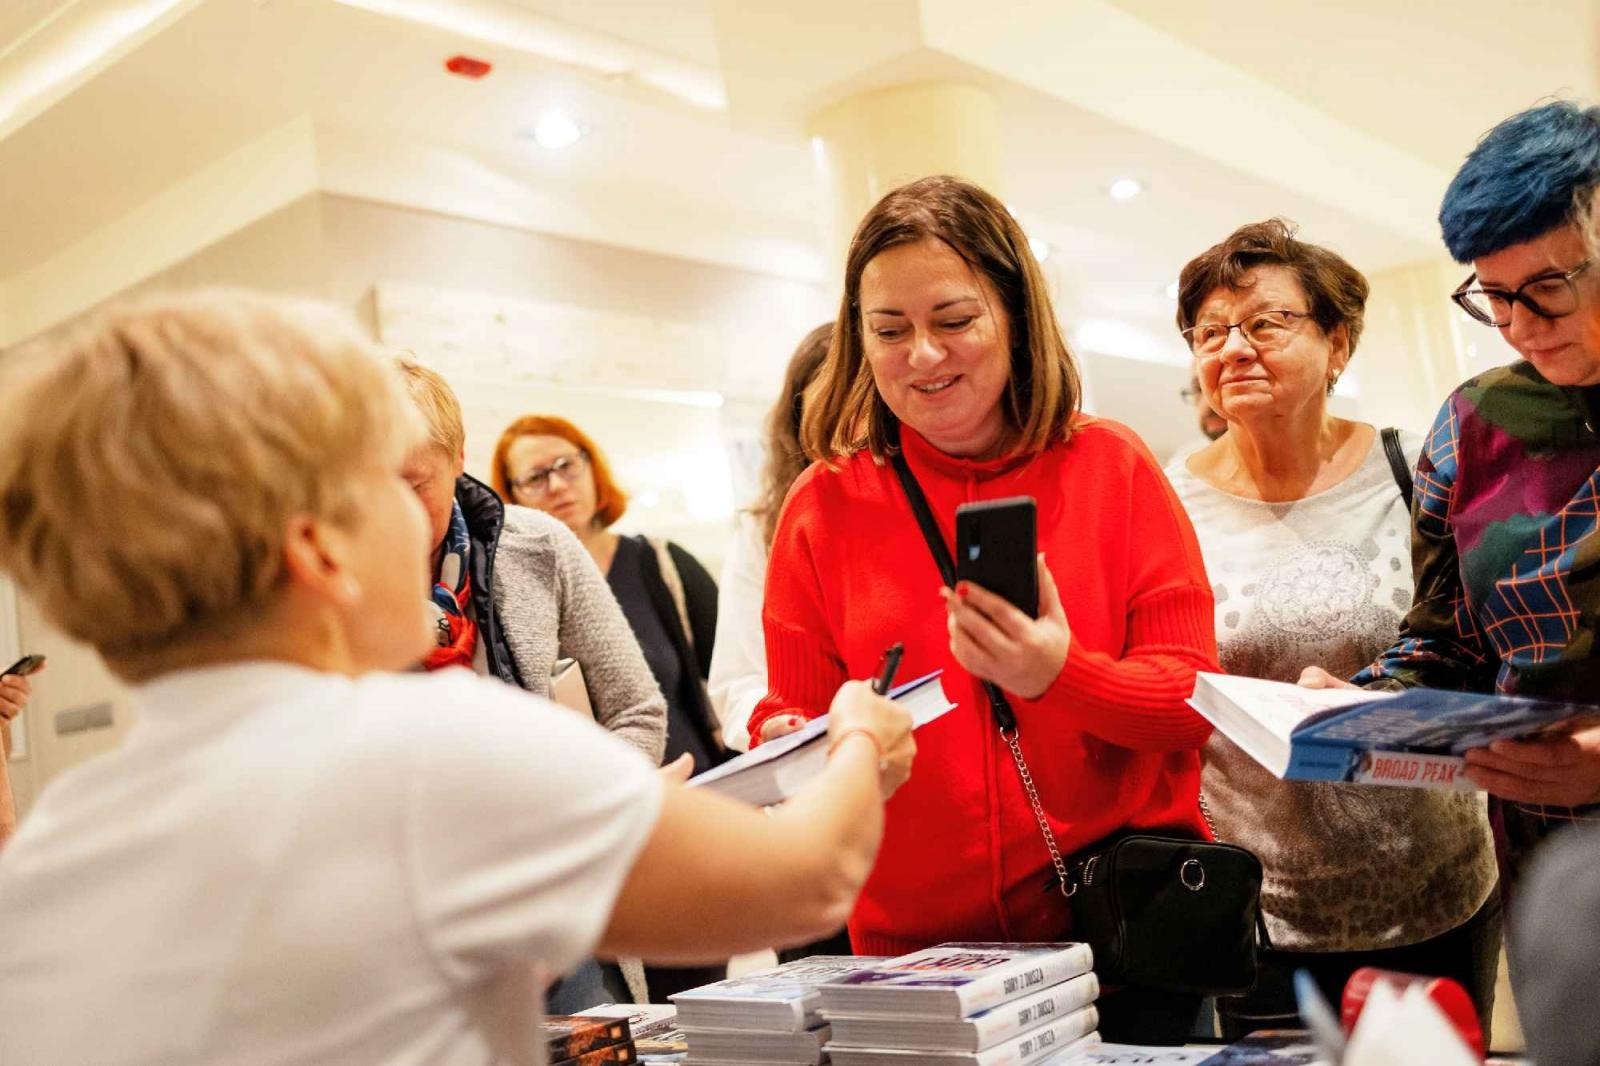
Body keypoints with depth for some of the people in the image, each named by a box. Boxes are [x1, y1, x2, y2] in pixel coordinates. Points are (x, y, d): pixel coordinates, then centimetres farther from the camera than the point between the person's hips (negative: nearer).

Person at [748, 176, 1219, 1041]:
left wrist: (1059, 677, -23)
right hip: (914, 937, 0)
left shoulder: (1111, 467, -4)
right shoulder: (823, 505, -3)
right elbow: (794, 717, 2)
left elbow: (1197, 698, -6)